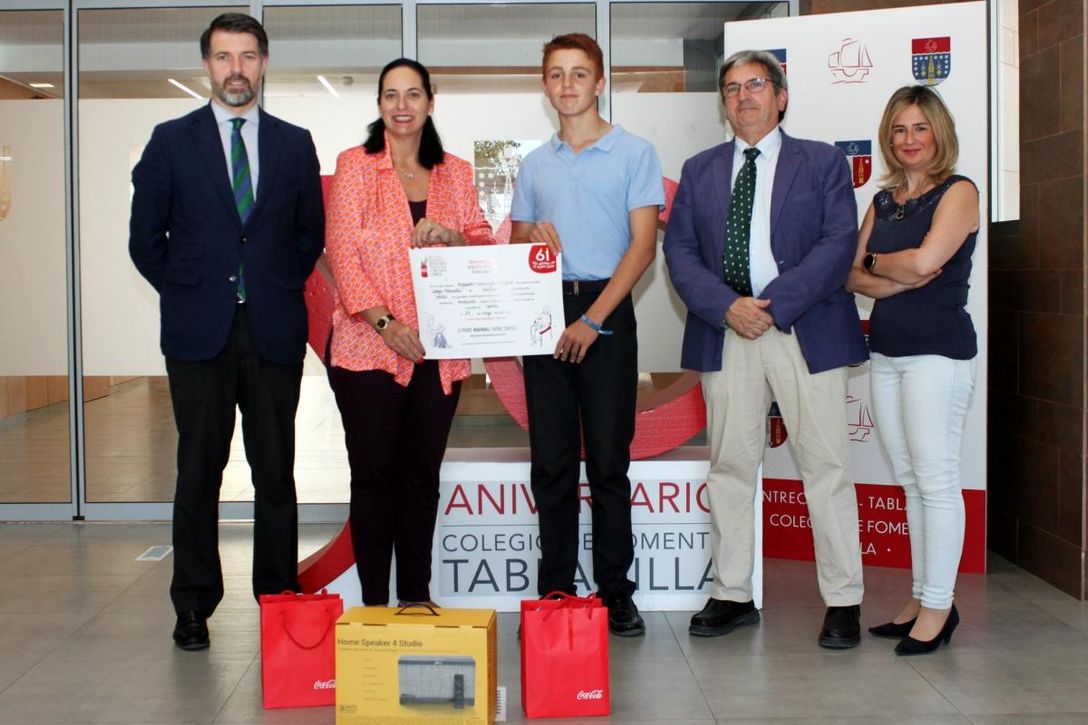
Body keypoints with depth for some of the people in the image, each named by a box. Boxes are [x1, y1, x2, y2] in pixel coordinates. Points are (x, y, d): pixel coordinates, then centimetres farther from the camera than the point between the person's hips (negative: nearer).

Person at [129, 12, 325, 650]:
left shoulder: (295, 143, 9)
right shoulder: (172, 141, 5)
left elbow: (311, 234, 15)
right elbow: (146, 237, 8)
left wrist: (278, 289, 7)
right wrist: (187, 294, 5)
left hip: (275, 330, 1)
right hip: (199, 332, -1)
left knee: (277, 473, 4)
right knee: (199, 472, 4)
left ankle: (279, 598, 13)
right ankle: (194, 606, 13)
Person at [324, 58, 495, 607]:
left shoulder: (455, 173, 13)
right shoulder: (356, 165, 2)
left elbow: (486, 247, 13)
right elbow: (342, 249, -5)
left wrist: (451, 235, -10)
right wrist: (383, 320, -16)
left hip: (439, 350, 3)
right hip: (369, 347, -3)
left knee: (422, 474, 8)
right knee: (374, 474, -1)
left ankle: (417, 599, 18)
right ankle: (374, 602, 8)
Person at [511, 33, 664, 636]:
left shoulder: (634, 153, 3)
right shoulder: (535, 164, 17)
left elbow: (642, 246, -5)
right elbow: (515, 242, 22)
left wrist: (593, 319, -12)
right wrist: (530, 237, -4)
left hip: (606, 312, -4)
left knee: (608, 459, -2)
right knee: (551, 460, 4)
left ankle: (616, 592, 5)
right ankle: (555, 591, 10)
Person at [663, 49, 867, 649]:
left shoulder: (823, 162, 8)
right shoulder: (699, 170, 16)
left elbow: (839, 242, -4)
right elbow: (679, 249, 7)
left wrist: (774, 303, -14)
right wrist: (726, 306, -10)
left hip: (804, 328, -2)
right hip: (724, 330, 3)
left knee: (825, 465, -1)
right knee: (729, 466, 6)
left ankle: (843, 601, 7)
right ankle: (732, 595, 16)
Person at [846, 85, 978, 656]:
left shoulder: (958, 192, -5)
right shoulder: (883, 201, 15)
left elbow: (925, 260, -19)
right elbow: (853, 277, 6)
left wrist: (876, 261, -1)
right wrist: (899, 279, -11)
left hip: (938, 351, -7)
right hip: (886, 351, 7)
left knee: (935, 479, -5)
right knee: (910, 480, 10)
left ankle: (938, 606, 2)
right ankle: (920, 598, 17)